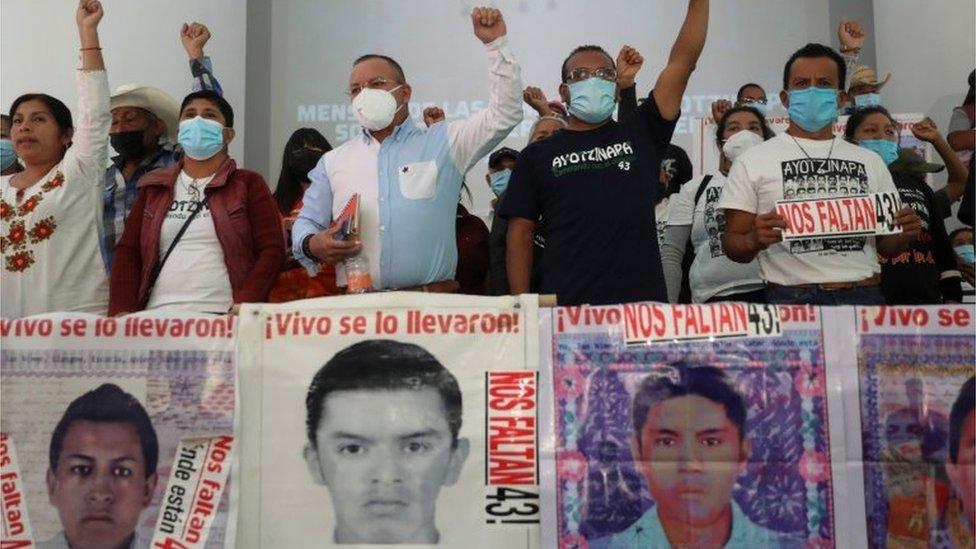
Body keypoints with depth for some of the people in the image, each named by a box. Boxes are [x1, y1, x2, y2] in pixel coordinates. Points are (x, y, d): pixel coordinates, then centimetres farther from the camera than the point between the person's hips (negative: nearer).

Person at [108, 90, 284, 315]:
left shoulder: (248, 184, 7)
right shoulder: (154, 186, 18)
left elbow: (271, 250, -1)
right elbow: (128, 250, 13)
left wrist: (244, 304, -14)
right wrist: (122, 310, 0)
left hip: (223, 318, -2)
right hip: (158, 317, 3)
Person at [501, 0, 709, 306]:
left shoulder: (641, 135, 13)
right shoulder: (537, 155, 11)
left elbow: (684, 60, 8)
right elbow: (521, 233, 7)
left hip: (642, 303, 1)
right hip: (566, 306, -1)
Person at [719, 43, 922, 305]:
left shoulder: (870, 161, 15)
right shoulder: (753, 161, 2)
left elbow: (885, 247, 18)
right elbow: (732, 244, 0)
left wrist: (903, 236, -3)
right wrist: (754, 240, -22)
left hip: (865, 296, 3)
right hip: (792, 299, -3)